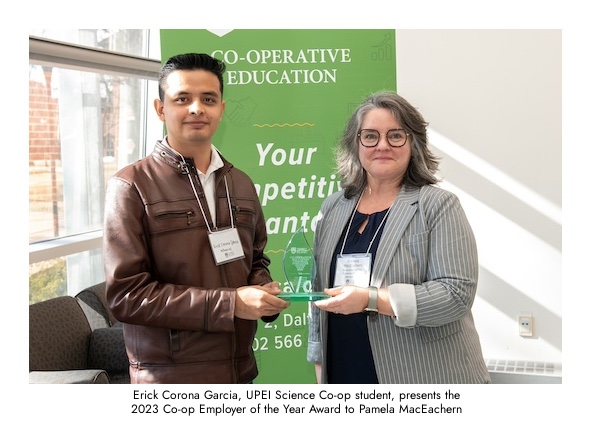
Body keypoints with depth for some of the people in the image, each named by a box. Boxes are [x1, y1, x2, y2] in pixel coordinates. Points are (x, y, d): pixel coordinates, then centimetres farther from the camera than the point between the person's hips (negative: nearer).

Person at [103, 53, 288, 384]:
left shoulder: (241, 185, 9)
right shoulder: (132, 186, -11)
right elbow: (126, 294, -17)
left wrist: (264, 291, -4)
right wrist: (230, 304, -20)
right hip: (169, 375, -6)